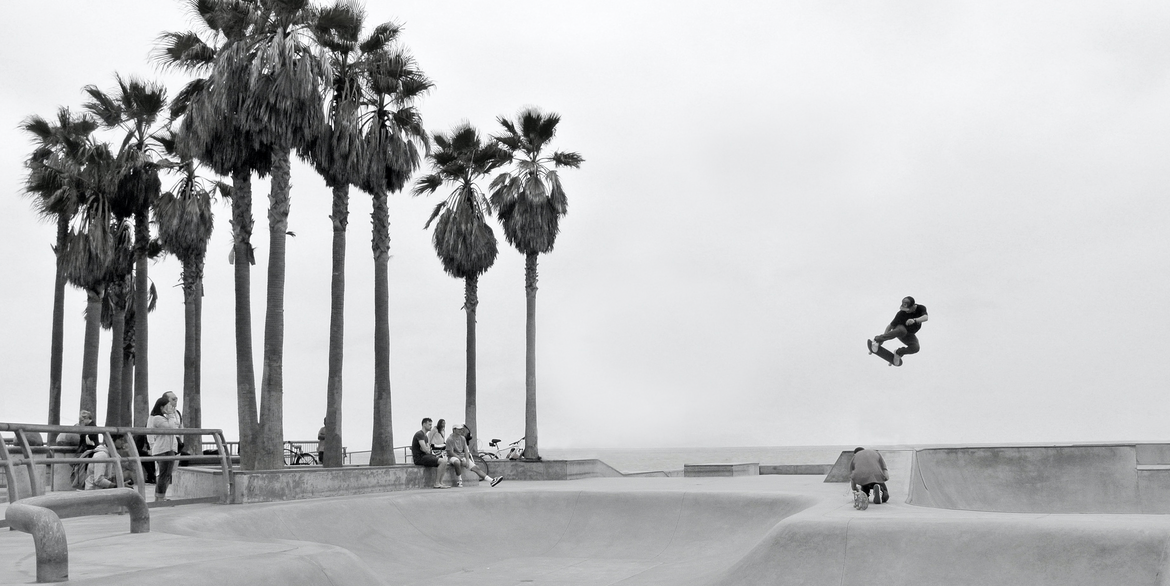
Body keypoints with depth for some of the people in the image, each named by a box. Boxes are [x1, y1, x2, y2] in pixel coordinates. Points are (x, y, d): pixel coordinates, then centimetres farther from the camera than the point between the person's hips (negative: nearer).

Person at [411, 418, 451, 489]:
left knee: (444, 460, 3)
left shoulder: (425, 436, 22)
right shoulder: (419, 434, -12)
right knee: (443, 461, -20)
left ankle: (440, 483, -2)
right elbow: (425, 450, -19)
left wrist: (428, 448, -6)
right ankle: (436, 483, -15)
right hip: (420, 458, -10)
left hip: (425, 456, 10)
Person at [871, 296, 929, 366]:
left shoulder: (921, 308, -19)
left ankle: (898, 353, 2)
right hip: (898, 328, -3)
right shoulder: (901, 314, -27)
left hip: (909, 335, 3)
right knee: (902, 331, -41)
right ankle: (877, 339, -30)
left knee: (916, 348, -26)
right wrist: (882, 340, -29)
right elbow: (890, 326, -23)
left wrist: (914, 320, -60)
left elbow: (925, 317, -40)